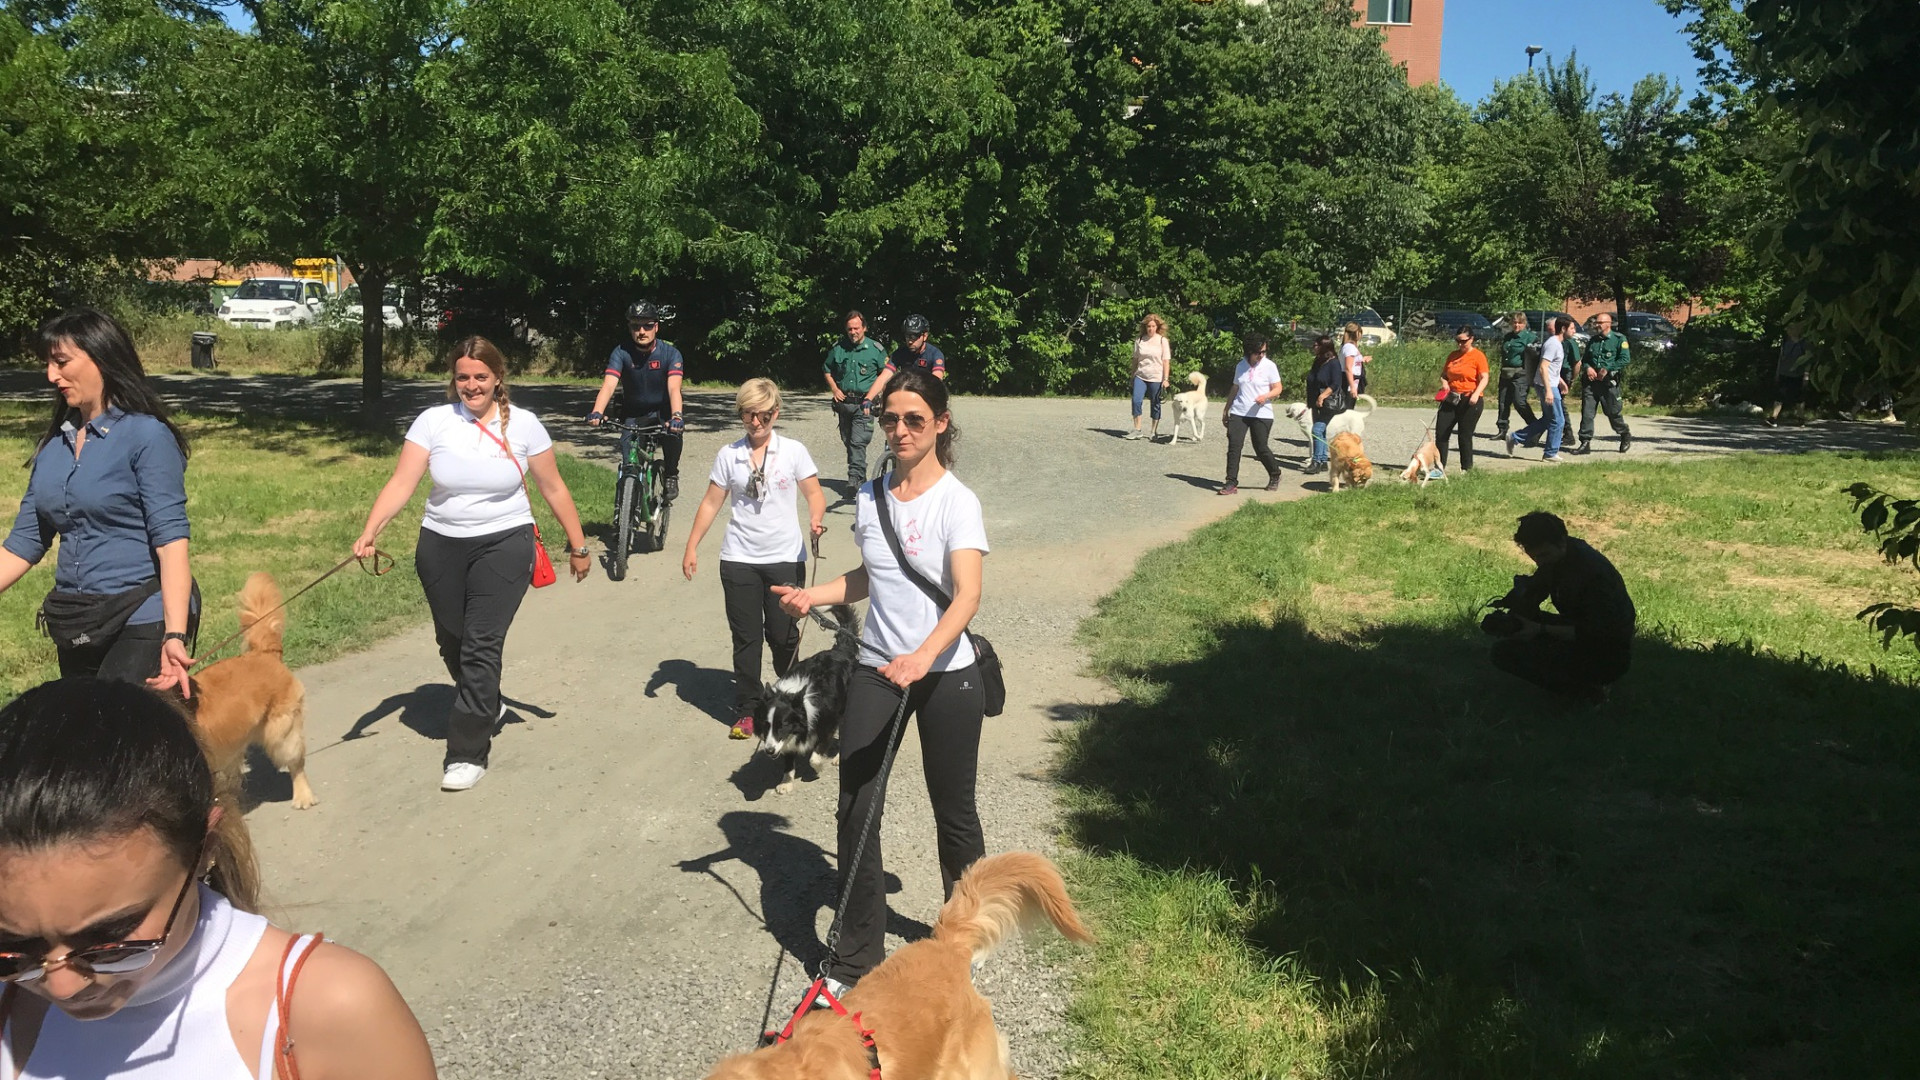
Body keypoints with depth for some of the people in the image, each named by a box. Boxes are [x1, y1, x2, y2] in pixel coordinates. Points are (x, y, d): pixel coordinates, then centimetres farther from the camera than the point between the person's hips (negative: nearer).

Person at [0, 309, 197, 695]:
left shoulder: (147, 435, -9)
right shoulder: (53, 444, 12)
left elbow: (171, 539, -16)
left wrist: (174, 636, -25)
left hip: (142, 621, -7)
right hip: (76, 627, 7)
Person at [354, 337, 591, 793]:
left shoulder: (523, 425, -4)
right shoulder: (433, 421, -4)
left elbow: (553, 489, 4)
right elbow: (401, 484, -10)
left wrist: (578, 545, 7)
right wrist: (369, 532, -24)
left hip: (504, 545, -3)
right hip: (441, 546, 3)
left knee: (482, 645, -10)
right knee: (452, 641, 15)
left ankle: (468, 752, -2)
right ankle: (486, 705, 45)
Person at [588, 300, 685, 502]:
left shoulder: (670, 353, -17)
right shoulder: (622, 352, -14)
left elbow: (674, 388, -31)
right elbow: (609, 385, -27)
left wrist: (676, 416, -51)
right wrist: (597, 412, -46)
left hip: (663, 412, -1)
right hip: (634, 415, 1)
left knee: (674, 433, -33)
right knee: (629, 467, -19)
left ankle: (670, 474, -7)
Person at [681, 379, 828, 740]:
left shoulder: (793, 451, -1)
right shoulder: (729, 455, 3)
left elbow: (814, 494, 1)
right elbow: (711, 503, 8)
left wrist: (815, 519, -21)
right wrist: (691, 548, 6)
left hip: (786, 558, -1)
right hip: (739, 559, 1)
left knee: (783, 635, 2)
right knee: (745, 637, 5)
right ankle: (746, 711, 15)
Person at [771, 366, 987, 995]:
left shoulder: (957, 502, -13)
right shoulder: (871, 498, 5)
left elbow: (968, 596, -25)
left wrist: (923, 657, -40)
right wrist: (810, 596, 2)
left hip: (946, 675, -4)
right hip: (876, 671, 4)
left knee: (953, 813, 11)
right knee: (856, 814, 0)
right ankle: (856, 961, 13)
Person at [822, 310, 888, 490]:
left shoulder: (876, 349, -3)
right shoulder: (838, 347, 4)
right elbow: (828, 370, 20)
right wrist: (834, 389, 5)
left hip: (864, 404, -4)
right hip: (843, 401, 4)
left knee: (858, 442, -16)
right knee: (848, 441, 11)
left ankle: (854, 481, -21)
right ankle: (860, 478, 24)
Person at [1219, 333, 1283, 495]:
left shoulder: (1269, 366, -2)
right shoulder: (1240, 366, 9)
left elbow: (1277, 389, -1)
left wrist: (1266, 396, -21)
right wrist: (1226, 410, 21)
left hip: (1261, 415, -3)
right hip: (1238, 413, 3)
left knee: (1261, 448, 0)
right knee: (1234, 446, -8)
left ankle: (1275, 476, 25)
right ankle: (1231, 483, -7)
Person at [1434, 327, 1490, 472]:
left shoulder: (1478, 356, -5)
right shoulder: (1452, 355, 13)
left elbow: (1484, 379, -11)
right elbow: (1443, 374, 20)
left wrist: (1476, 394, -27)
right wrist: (1444, 383, -2)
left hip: (1470, 401, -6)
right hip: (1450, 399, 6)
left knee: (1465, 435, 0)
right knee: (1440, 432, -1)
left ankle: (1467, 468, 14)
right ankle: (1440, 465, 6)